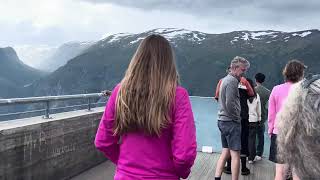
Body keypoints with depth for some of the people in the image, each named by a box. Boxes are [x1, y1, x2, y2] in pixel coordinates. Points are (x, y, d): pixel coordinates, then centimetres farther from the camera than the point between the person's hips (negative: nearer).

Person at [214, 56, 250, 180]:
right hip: (231, 122, -10)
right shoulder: (232, 81, -14)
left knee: (225, 152, 13)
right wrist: (236, 119, -9)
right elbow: (230, 104, -22)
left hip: (222, 121, 10)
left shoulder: (225, 79, 17)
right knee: (235, 154, -4)